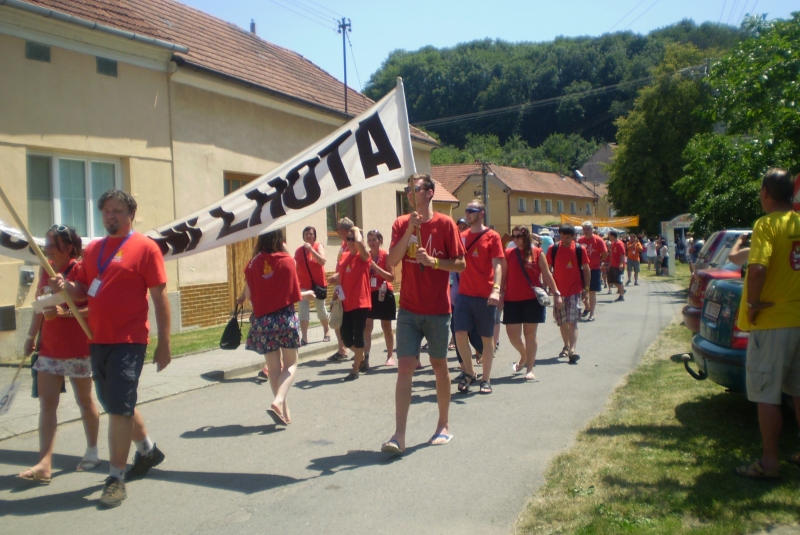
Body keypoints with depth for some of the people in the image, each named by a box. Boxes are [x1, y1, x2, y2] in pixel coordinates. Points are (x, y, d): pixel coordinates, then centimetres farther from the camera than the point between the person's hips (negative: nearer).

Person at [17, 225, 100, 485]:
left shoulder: (81, 270, -14)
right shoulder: (45, 270, 6)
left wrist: (64, 312, -30)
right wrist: (31, 336, 12)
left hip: (78, 349, -6)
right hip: (49, 349, 6)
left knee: (84, 401, 9)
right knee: (46, 403, 0)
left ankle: (92, 452, 26)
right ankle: (44, 464, 0)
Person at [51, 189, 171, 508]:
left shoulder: (145, 247, -7)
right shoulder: (93, 249, 13)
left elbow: (160, 298, -9)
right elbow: (83, 291, 18)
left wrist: (164, 344, -12)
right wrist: (65, 286, -6)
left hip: (128, 342, -7)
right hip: (98, 340, 7)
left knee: (119, 408, -6)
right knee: (117, 405, 18)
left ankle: (116, 478, 5)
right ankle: (148, 451, 38)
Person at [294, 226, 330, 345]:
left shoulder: (319, 246, -7)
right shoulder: (298, 250, 2)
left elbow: (322, 261, -22)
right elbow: (296, 267, 7)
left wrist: (311, 249, -29)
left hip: (318, 284, -2)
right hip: (303, 286, 2)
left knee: (321, 310, 11)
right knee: (303, 312, -7)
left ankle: (326, 332, 33)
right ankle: (304, 338, -5)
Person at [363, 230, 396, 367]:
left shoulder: (386, 255, -6)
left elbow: (391, 277, -14)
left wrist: (376, 267, -22)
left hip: (384, 294, -3)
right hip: (369, 294, 3)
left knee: (386, 327, 7)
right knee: (366, 327, -3)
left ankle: (390, 356, 19)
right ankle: (365, 357, -2)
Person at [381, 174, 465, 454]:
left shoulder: (445, 224, -3)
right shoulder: (401, 224, 5)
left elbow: (460, 264, -4)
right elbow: (392, 261, -7)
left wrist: (433, 261, -18)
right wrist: (410, 230, -14)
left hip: (437, 309, -2)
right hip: (408, 309, 2)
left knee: (439, 365, 10)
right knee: (405, 366, -4)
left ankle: (444, 425, 27)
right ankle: (399, 435, -3)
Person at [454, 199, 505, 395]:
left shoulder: (492, 236, -3)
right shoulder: (462, 237, 10)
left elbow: (497, 265, -9)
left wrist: (496, 289, -23)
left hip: (485, 296, -3)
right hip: (464, 294, 3)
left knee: (487, 338, 6)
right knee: (460, 334, -4)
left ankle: (486, 379, 18)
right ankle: (469, 372, 17)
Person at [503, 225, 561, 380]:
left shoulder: (537, 253, 2)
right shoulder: (508, 253, 5)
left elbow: (546, 274, 4)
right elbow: (503, 276, 6)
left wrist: (556, 293, 0)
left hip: (533, 299, -2)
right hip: (512, 300, 2)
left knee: (530, 333, 2)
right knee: (512, 333, 3)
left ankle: (530, 369, 11)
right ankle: (524, 356, 33)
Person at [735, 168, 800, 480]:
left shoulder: (768, 224, -14)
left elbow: (757, 268, -28)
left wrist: (752, 304, -15)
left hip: (771, 322, -7)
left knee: (767, 395, 1)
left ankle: (770, 462, 8)